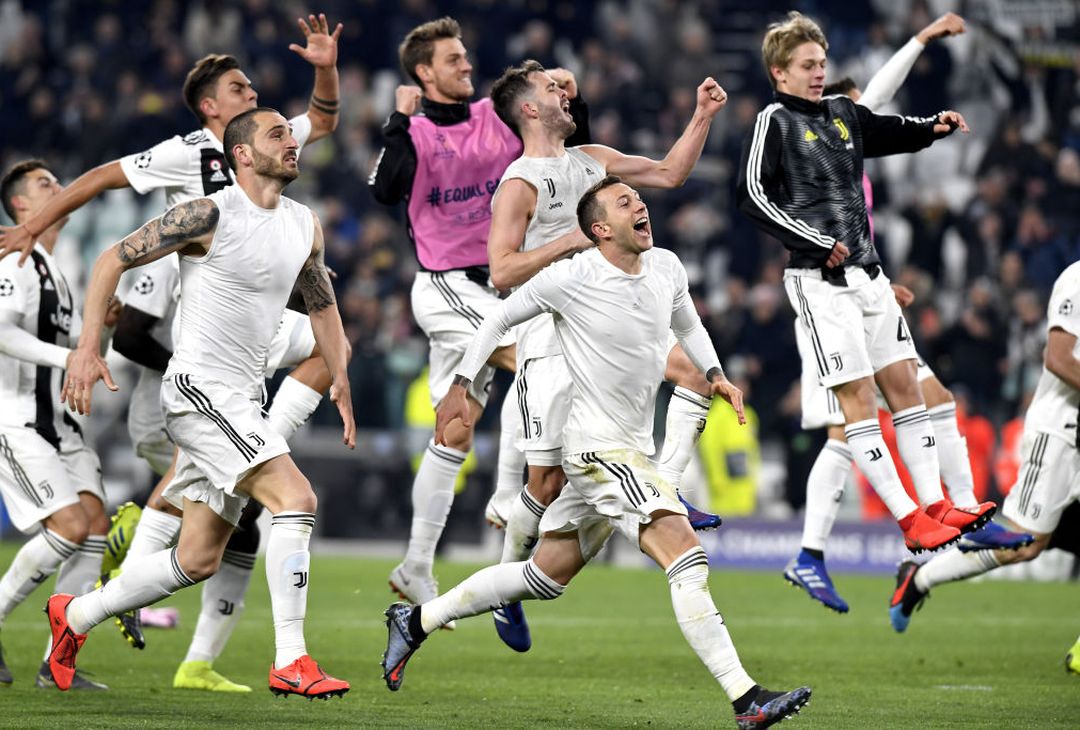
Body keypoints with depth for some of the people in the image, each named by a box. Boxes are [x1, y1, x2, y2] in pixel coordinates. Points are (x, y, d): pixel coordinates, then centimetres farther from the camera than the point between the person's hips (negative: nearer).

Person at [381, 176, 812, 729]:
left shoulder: (666, 268, 5)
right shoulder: (573, 278, -13)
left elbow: (688, 326, 26)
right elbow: (500, 318, 1)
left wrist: (714, 374, 9)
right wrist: (460, 387, 0)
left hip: (634, 450, 8)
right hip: (598, 447, -8)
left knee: (546, 577, 17)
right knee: (686, 555, -21)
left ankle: (414, 622, 31)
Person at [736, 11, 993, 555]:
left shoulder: (844, 113, 14)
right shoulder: (774, 122, -6)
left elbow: (895, 133, 30)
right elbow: (752, 195, -16)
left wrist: (934, 126, 7)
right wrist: (816, 242, -19)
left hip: (867, 273, 7)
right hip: (820, 280, -7)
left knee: (903, 383, 5)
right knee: (857, 396, -8)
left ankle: (936, 506, 8)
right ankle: (911, 522, -9)